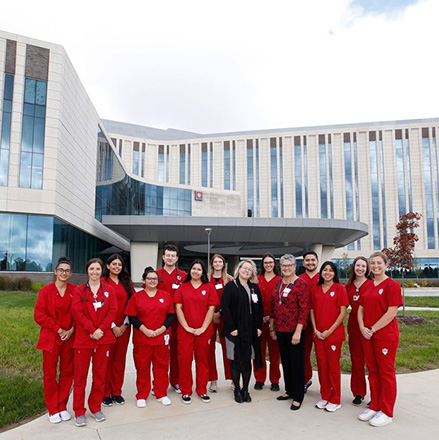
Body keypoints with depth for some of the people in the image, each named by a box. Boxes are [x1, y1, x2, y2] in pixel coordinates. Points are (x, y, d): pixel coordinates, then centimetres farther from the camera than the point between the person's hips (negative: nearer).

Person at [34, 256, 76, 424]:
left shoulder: (75, 291, 1)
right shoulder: (46, 291, -5)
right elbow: (39, 315, -8)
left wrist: (72, 330, -9)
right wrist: (58, 330, -11)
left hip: (69, 338, 2)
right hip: (50, 339, -2)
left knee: (67, 373, 8)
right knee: (50, 375, 6)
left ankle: (62, 407, 24)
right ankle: (53, 410, 21)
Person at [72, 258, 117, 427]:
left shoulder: (109, 290, 6)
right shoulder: (79, 290, 1)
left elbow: (112, 311, -1)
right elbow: (78, 313, -7)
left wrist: (101, 329, -12)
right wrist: (92, 330, -15)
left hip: (104, 337, 2)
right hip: (83, 337, -2)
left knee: (100, 374, 10)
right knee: (80, 375, 4)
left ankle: (96, 407, 25)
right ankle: (79, 411, 16)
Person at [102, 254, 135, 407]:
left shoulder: (127, 283, 10)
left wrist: (125, 324, -3)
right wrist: (112, 326, -11)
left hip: (123, 328, 4)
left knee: (119, 360, 9)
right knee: (106, 360, 2)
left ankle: (117, 392, 21)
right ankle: (105, 394, 15)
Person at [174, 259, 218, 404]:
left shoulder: (209, 287, 3)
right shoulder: (182, 287, 5)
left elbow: (211, 308, -1)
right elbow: (178, 307, 0)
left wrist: (203, 328, -8)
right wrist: (186, 326, -9)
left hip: (204, 330, 0)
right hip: (185, 330, 0)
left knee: (202, 359, 8)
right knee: (184, 359, 1)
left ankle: (202, 390, 22)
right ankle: (185, 391, 16)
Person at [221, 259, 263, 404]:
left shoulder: (254, 287, 10)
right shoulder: (231, 286, -4)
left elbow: (260, 308, 11)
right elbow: (224, 307, -10)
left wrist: (259, 326, 2)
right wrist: (231, 327, -15)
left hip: (251, 330, 4)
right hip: (235, 330, -4)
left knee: (247, 360, 8)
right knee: (236, 360, 3)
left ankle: (245, 390, 21)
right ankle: (237, 390, 18)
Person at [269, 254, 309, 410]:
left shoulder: (301, 283, -12)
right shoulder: (278, 283, 9)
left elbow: (304, 309, -15)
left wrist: (298, 331, -19)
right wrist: (272, 326, 14)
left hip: (294, 330, -6)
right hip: (280, 329, 7)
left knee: (296, 362, 4)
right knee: (285, 360, 17)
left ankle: (298, 397, 16)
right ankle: (289, 390, 32)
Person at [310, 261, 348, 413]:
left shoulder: (339, 288, -4)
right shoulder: (316, 289, 9)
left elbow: (343, 312, -8)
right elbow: (312, 311, 11)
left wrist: (330, 330, -11)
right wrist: (315, 329, -1)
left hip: (333, 333, -4)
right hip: (318, 334, 4)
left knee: (333, 366, 2)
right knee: (322, 365, 10)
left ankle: (335, 400, 15)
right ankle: (325, 397, 24)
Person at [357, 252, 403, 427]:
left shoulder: (392, 285, -10)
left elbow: (391, 312, -16)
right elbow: (361, 308, 13)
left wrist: (373, 329, -14)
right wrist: (362, 327, -2)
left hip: (386, 335, -6)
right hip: (367, 335, 7)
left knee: (386, 372, 3)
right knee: (373, 371, 14)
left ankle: (386, 412, 14)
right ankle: (374, 406, 27)